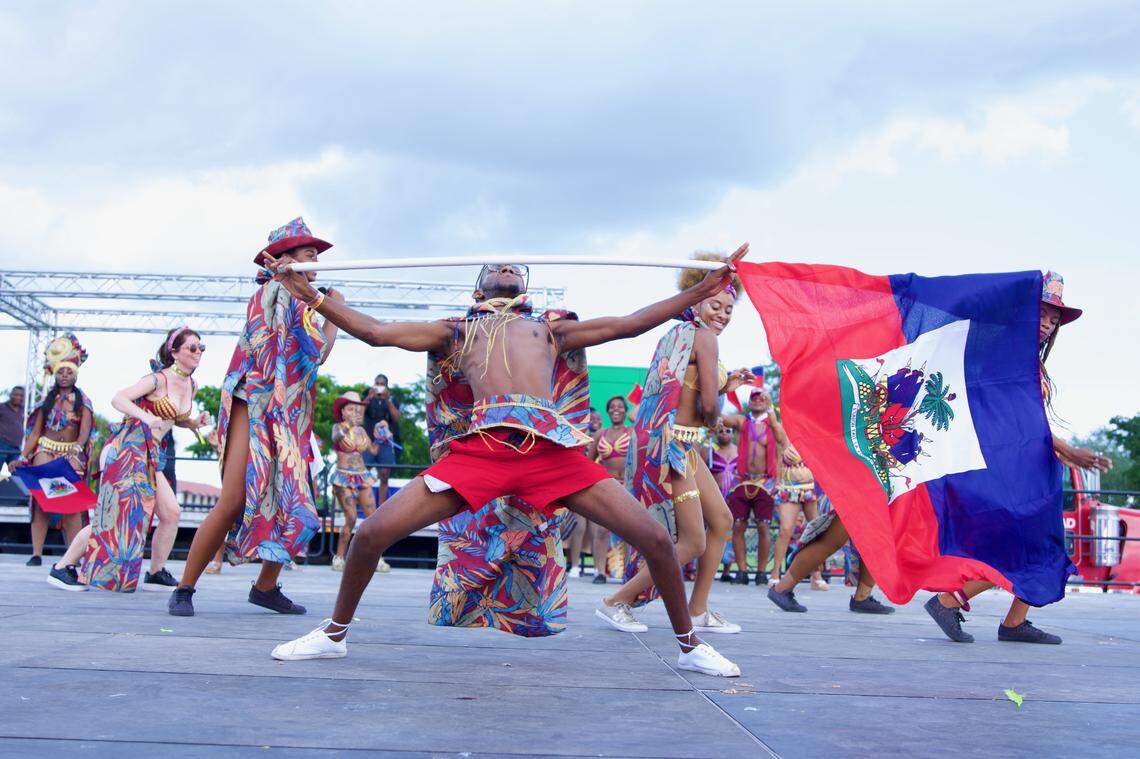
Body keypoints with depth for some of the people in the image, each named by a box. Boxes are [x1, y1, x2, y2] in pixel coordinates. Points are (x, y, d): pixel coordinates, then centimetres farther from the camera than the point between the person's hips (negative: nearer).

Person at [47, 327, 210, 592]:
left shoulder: (191, 386, 11)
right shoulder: (159, 379, -13)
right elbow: (118, 399, -19)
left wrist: (194, 423, 5)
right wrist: (146, 417, -34)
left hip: (151, 455, 8)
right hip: (127, 448, -8)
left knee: (171, 513, -2)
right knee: (115, 515, -10)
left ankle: (156, 574, 10)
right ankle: (62, 568, 5)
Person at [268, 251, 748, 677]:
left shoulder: (551, 331, 31)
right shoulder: (457, 333, 29)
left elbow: (628, 324, 27)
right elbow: (374, 331, 23)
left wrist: (700, 291, 24)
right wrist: (312, 297, 18)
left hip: (552, 448, 1)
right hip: (480, 446, 0)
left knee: (655, 539, -8)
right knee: (372, 533, -8)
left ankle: (690, 646, 14)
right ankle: (334, 634, 18)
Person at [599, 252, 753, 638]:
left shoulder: (679, 334, 17)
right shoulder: (704, 336, -11)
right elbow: (708, 406, -17)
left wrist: (725, 384, 19)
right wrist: (714, 416, 5)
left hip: (682, 445, 11)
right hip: (672, 443, -11)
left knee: (722, 521, 16)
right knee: (693, 542, -6)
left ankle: (698, 612, 22)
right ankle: (616, 603, 4)